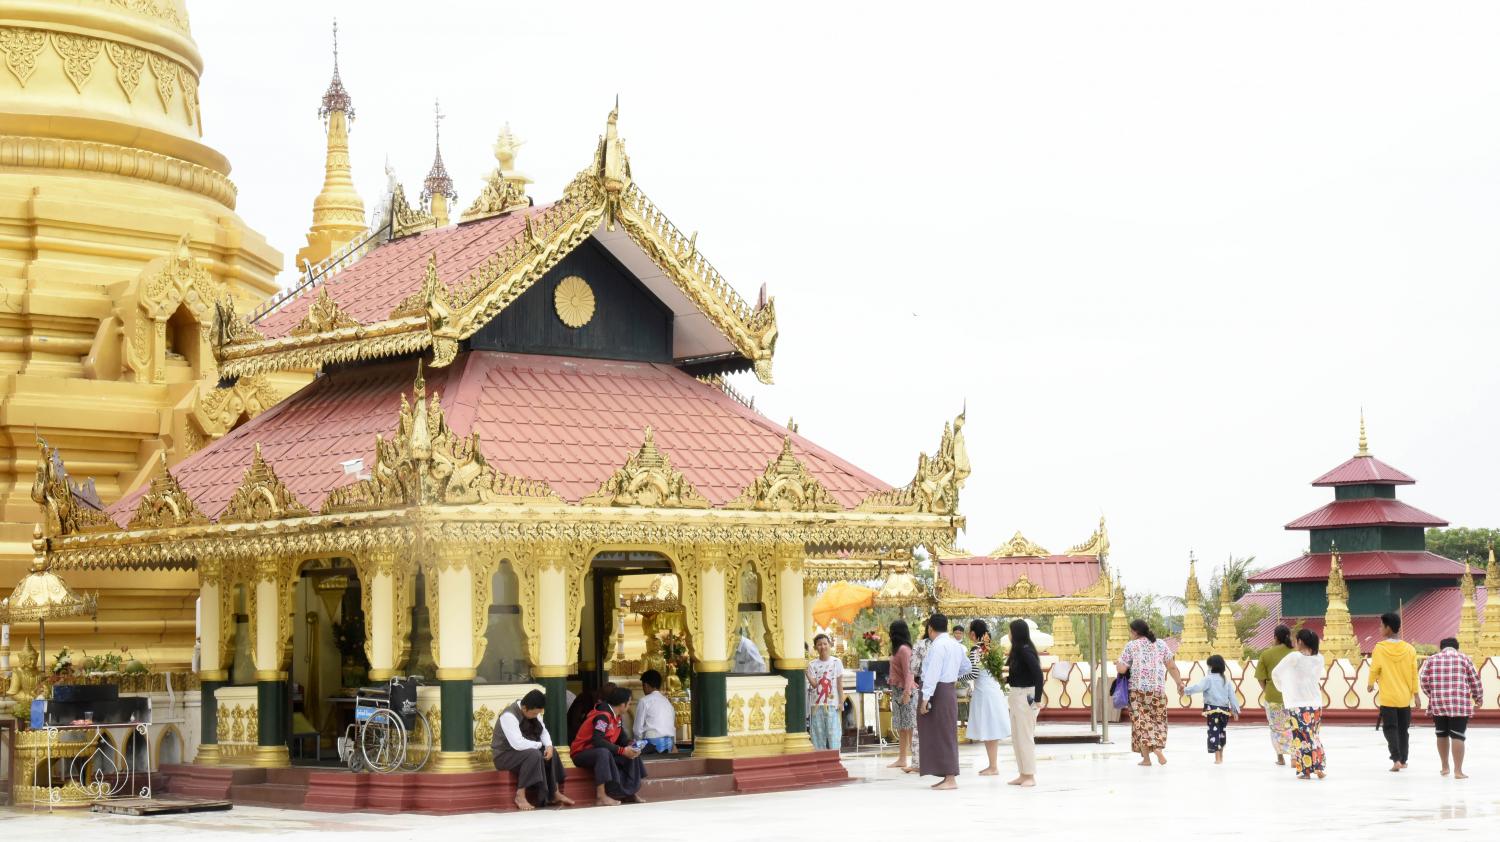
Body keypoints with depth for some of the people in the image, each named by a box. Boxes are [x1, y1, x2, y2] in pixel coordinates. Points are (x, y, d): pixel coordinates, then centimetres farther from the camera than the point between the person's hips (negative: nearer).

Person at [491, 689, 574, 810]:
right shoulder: (509, 716, -27)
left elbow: (543, 731, 8)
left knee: (551, 752, -7)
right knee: (534, 754, -31)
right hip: (504, 755, -9)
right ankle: (520, 796, -27)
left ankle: (555, 793, 0)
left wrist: (549, 746, -13)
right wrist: (539, 744, -19)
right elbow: (518, 744, -34)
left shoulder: (532, 711, -1)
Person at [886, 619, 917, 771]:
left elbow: (907, 672, -19)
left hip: (904, 691, -10)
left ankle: (915, 760, -8)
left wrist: (907, 691, -24)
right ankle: (903, 759, 18)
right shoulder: (897, 649, 14)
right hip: (897, 691, 10)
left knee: (909, 726, -8)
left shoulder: (903, 649, -13)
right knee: (900, 726, 12)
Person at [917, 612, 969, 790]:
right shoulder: (956, 645, 12)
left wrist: (925, 698, -22)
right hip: (949, 690, 9)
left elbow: (932, 674, -22)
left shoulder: (937, 645, -16)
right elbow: (966, 667, 26)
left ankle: (950, 779, -6)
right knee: (946, 735, 13)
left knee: (942, 735, -6)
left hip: (938, 692, -9)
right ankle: (948, 777, 17)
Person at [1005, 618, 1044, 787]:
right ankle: (1023, 774, 19)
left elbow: (1039, 675, -21)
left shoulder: (1025, 651, -17)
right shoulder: (1018, 650, 9)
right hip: (1016, 696, 10)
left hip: (1026, 696, -10)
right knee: (1016, 737, 13)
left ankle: (1030, 776, 4)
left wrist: (1037, 699, -20)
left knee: (1025, 736, -3)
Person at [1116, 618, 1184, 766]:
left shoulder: (1131, 646, -1)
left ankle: (1146, 757, -6)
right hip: (1158, 689, 2)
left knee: (1142, 721, 0)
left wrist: (1117, 663, 15)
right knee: (1159, 720, 14)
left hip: (1138, 689, -2)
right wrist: (1179, 683, 15)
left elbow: (1121, 669, -5)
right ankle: (1158, 747, -6)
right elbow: (1172, 666, 7)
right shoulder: (1161, 644, 9)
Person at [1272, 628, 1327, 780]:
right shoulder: (1319, 659, 1)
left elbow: (1275, 673, -3)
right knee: (1315, 735, 15)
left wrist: (1281, 688, 15)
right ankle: (1319, 767, 10)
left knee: (1302, 736, 0)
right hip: (1316, 703, 4)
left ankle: (1305, 770, 0)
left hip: (1297, 703, -4)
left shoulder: (1294, 657, -10)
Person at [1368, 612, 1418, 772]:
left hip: (1388, 697, -3)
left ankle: (1396, 759, -13)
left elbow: (1374, 670, -4)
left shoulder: (1380, 648, -11)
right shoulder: (1409, 649, -2)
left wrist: (1371, 684, 16)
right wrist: (1416, 694, 8)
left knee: (1390, 728, 1)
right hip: (1405, 696, 3)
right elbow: (1414, 674, 1)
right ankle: (1403, 760, 22)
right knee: (1403, 729, 15)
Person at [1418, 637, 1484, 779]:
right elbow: (1474, 680, 7)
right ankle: (1458, 771, -7)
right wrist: (1479, 698, 20)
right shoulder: (1463, 658, 7)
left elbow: (1423, 679, 2)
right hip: (1460, 703, -2)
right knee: (1457, 736, -2)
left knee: (1442, 734, 17)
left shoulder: (1432, 659, 11)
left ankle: (1445, 767, 26)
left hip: (1438, 703, 2)